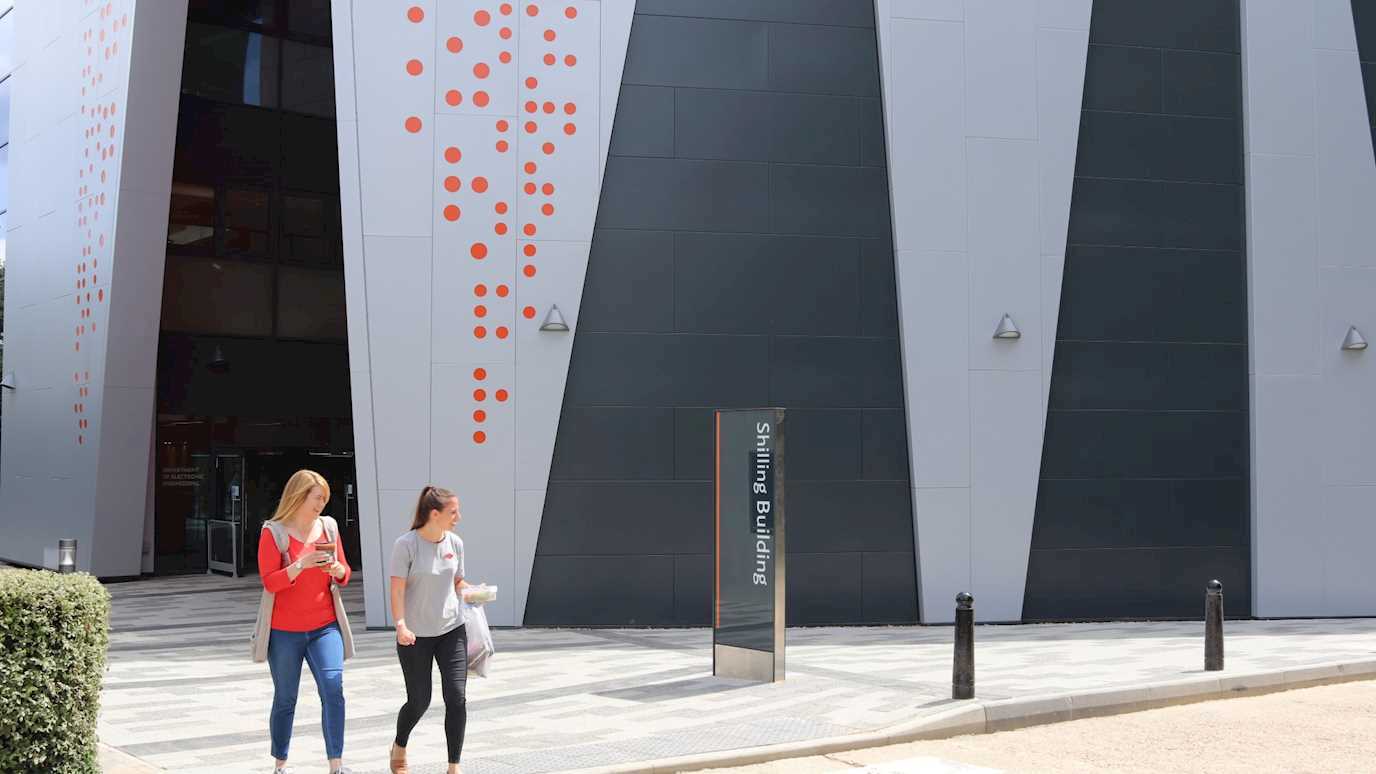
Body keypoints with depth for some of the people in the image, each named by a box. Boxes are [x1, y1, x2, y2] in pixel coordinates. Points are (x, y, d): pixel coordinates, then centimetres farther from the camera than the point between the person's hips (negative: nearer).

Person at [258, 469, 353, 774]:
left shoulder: (328, 527, 5)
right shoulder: (273, 532, -7)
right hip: (285, 631, -2)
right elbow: (269, 582, -13)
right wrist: (302, 564, -25)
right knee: (285, 699, 8)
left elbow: (344, 574, 12)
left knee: (333, 689, -14)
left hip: (324, 626, 3)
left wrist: (336, 568, -11)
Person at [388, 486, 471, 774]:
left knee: (456, 698, -6)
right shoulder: (406, 544, -12)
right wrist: (401, 625, -25)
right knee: (419, 701, 4)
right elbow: (398, 590, -14)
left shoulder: (455, 543, 2)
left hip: (452, 631, 4)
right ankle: (399, 749, 35)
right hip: (415, 636, -4)